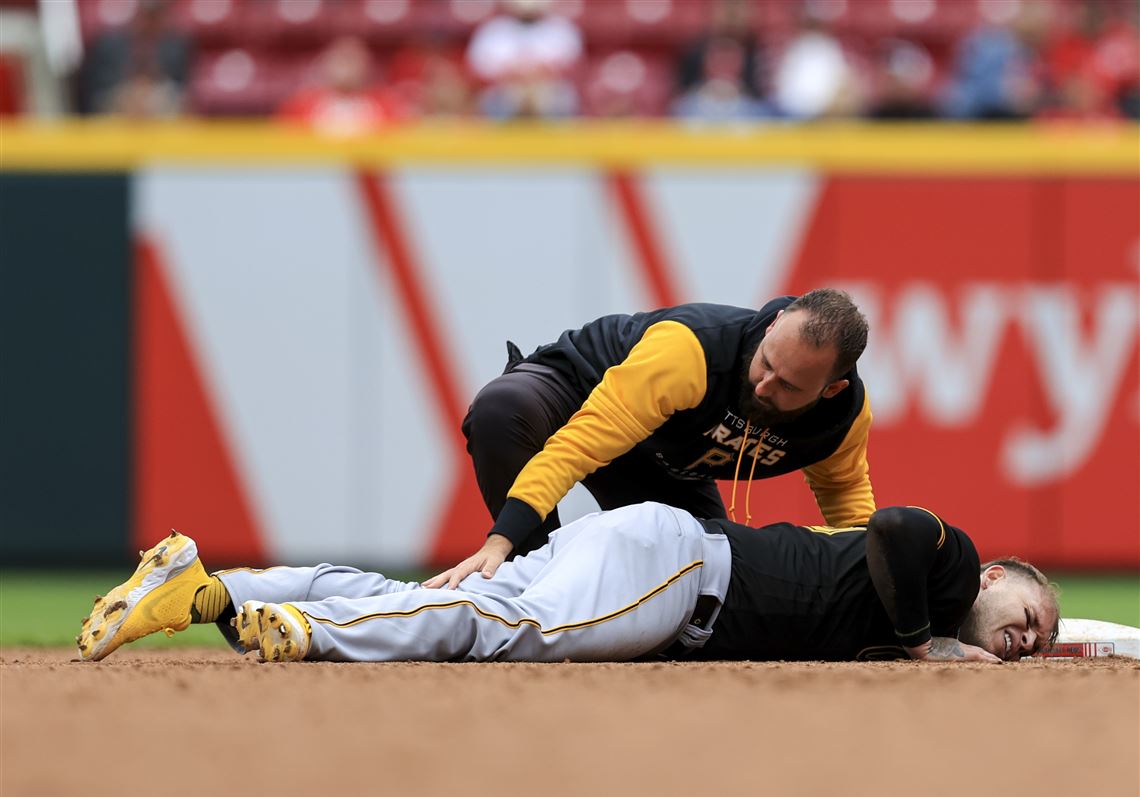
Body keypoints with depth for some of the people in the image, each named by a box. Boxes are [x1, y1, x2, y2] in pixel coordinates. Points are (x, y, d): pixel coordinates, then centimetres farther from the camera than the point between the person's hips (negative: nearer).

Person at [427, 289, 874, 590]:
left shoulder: (847, 411, -23)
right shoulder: (690, 349, -43)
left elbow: (844, 487, 4)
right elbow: (577, 444, -47)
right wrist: (498, 543, -56)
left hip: (668, 471, 5)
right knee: (501, 408, -41)